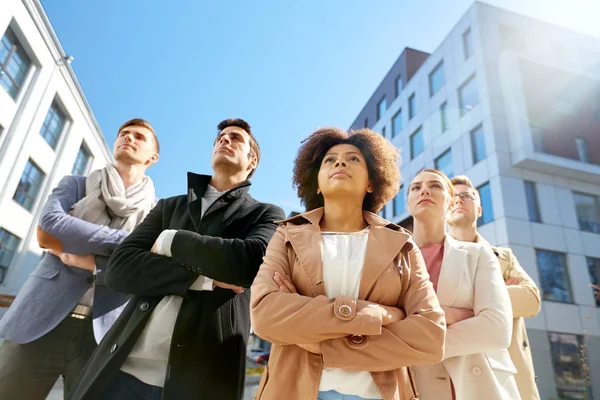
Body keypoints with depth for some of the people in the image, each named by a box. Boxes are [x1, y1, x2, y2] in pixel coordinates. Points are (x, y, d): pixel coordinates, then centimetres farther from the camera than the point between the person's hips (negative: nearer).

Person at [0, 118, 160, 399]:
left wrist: (87, 260, -12)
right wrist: (126, 240, -13)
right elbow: (47, 229, -9)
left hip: (103, 334, -1)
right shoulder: (75, 185, 10)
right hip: (40, 323, 1)